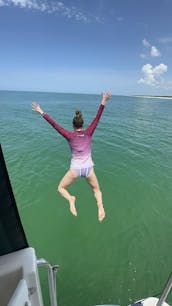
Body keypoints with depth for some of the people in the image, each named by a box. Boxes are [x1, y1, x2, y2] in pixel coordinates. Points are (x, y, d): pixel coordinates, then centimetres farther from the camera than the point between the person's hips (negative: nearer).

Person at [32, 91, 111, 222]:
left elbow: (54, 124, 0)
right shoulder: (89, 133, 2)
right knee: (97, 190, 25)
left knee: (61, 188, 22)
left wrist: (41, 112, 6)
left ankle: (71, 199, -10)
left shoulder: (70, 136, -1)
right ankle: (100, 205, -5)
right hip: (88, 168, 2)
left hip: (75, 169, -1)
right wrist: (103, 102, 5)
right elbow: (97, 118, 2)